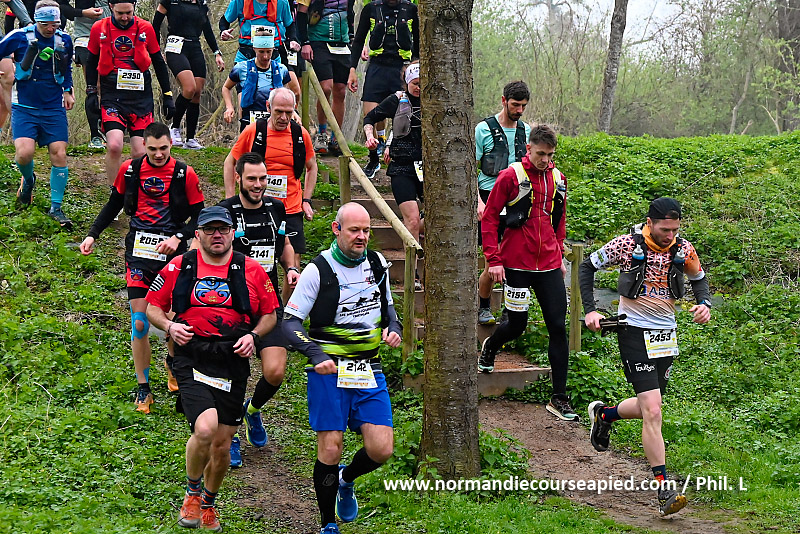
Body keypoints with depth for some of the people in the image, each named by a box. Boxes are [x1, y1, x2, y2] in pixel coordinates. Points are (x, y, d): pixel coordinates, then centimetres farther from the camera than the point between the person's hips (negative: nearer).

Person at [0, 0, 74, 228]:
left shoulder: (64, 40, 3)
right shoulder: (19, 37, -9)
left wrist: (67, 90, 15)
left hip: (54, 109, 2)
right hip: (24, 107, -2)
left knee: (59, 155, -5)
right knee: (24, 153, -18)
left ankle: (56, 207, 7)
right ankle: (28, 180, 19)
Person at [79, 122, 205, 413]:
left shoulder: (185, 174, -4)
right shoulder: (130, 170, 2)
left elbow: (198, 216, 3)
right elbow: (113, 205, 16)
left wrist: (178, 238, -13)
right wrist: (93, 234, 7)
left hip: (171, 249, -1)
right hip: (138, 247, 1)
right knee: (139, 321, -4)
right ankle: (143, 389, 5)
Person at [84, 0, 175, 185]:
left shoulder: (145, 28, 3)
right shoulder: (99, 29, 2)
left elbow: (158, 62, 13)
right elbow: (91, 62, 15)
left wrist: (167, 95, 13)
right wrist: (91, 92, 6)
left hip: (141, 97, 1)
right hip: (112, 96, -1)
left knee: (140, 153, -4)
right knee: (114, 146, -19)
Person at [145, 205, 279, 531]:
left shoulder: (252, 271, 5)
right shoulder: (178, 267, 2)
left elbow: (270, 314, 14)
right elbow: (153, 307, 11)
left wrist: (253, 335, -5)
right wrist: (170, 326, -9)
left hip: (233, 363, 2)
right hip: (191, 360, -2)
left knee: (222, 445, 8)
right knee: (205, 430, -24)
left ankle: (208, 503, 36)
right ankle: (192, 492, 5)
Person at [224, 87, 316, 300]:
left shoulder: (301, 134, 2)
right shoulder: (253, 131, -3)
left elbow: (311, 167, 18)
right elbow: (230, 162, 10)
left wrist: (306, 200, 8)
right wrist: (230, 199, 4)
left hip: (291, 211, 1)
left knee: (292, 267, -2)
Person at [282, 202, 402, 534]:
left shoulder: (377, 264, 7)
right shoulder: (318, 271, -9)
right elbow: (290, 321, -8)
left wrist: (393, 328, 1)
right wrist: (317, 355, -23)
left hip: (369, 370, 4)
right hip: (329, 370, -4)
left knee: (381, 450, -6)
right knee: (330, 450, -8)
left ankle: (346, 481, 28)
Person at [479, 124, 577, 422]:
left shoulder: (557, 179, 8)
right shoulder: (510, 177, -7)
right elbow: (489, 218, -4)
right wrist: (493, 259, -9)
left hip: (549, 265, 4)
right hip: (517, 264, -4)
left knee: (558, 327, -3)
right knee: (517, 324, 6)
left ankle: (559, 398, 2)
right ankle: (490, 347, 43)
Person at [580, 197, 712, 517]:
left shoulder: (683, 250, -3)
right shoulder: (628, 245, -14)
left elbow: (699, 279, 15)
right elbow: (588, 266, -1)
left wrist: (704, 304, -6)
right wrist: (590, 311, -9)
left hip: (666, 333, 5)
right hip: (634, 332, -5)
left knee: (648, 409, 14)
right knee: (652, 412, -14)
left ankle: (603, 415, 46)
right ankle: (664, 492, -13)